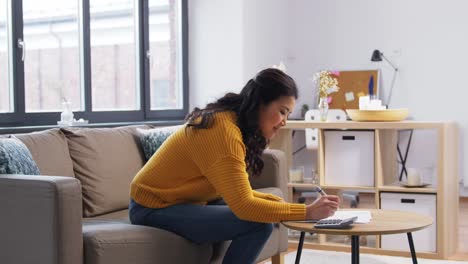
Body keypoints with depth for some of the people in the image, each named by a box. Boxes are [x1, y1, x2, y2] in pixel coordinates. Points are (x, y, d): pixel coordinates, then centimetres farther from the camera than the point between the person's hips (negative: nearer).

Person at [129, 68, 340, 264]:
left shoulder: (227, 120, 5)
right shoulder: (224, 131, -24)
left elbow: (237, 192, 8)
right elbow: (243, 205, -28)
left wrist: (279, 202, -6)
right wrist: (307, 212, -25)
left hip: (181, 200, 10)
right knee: (258, 225, -21)